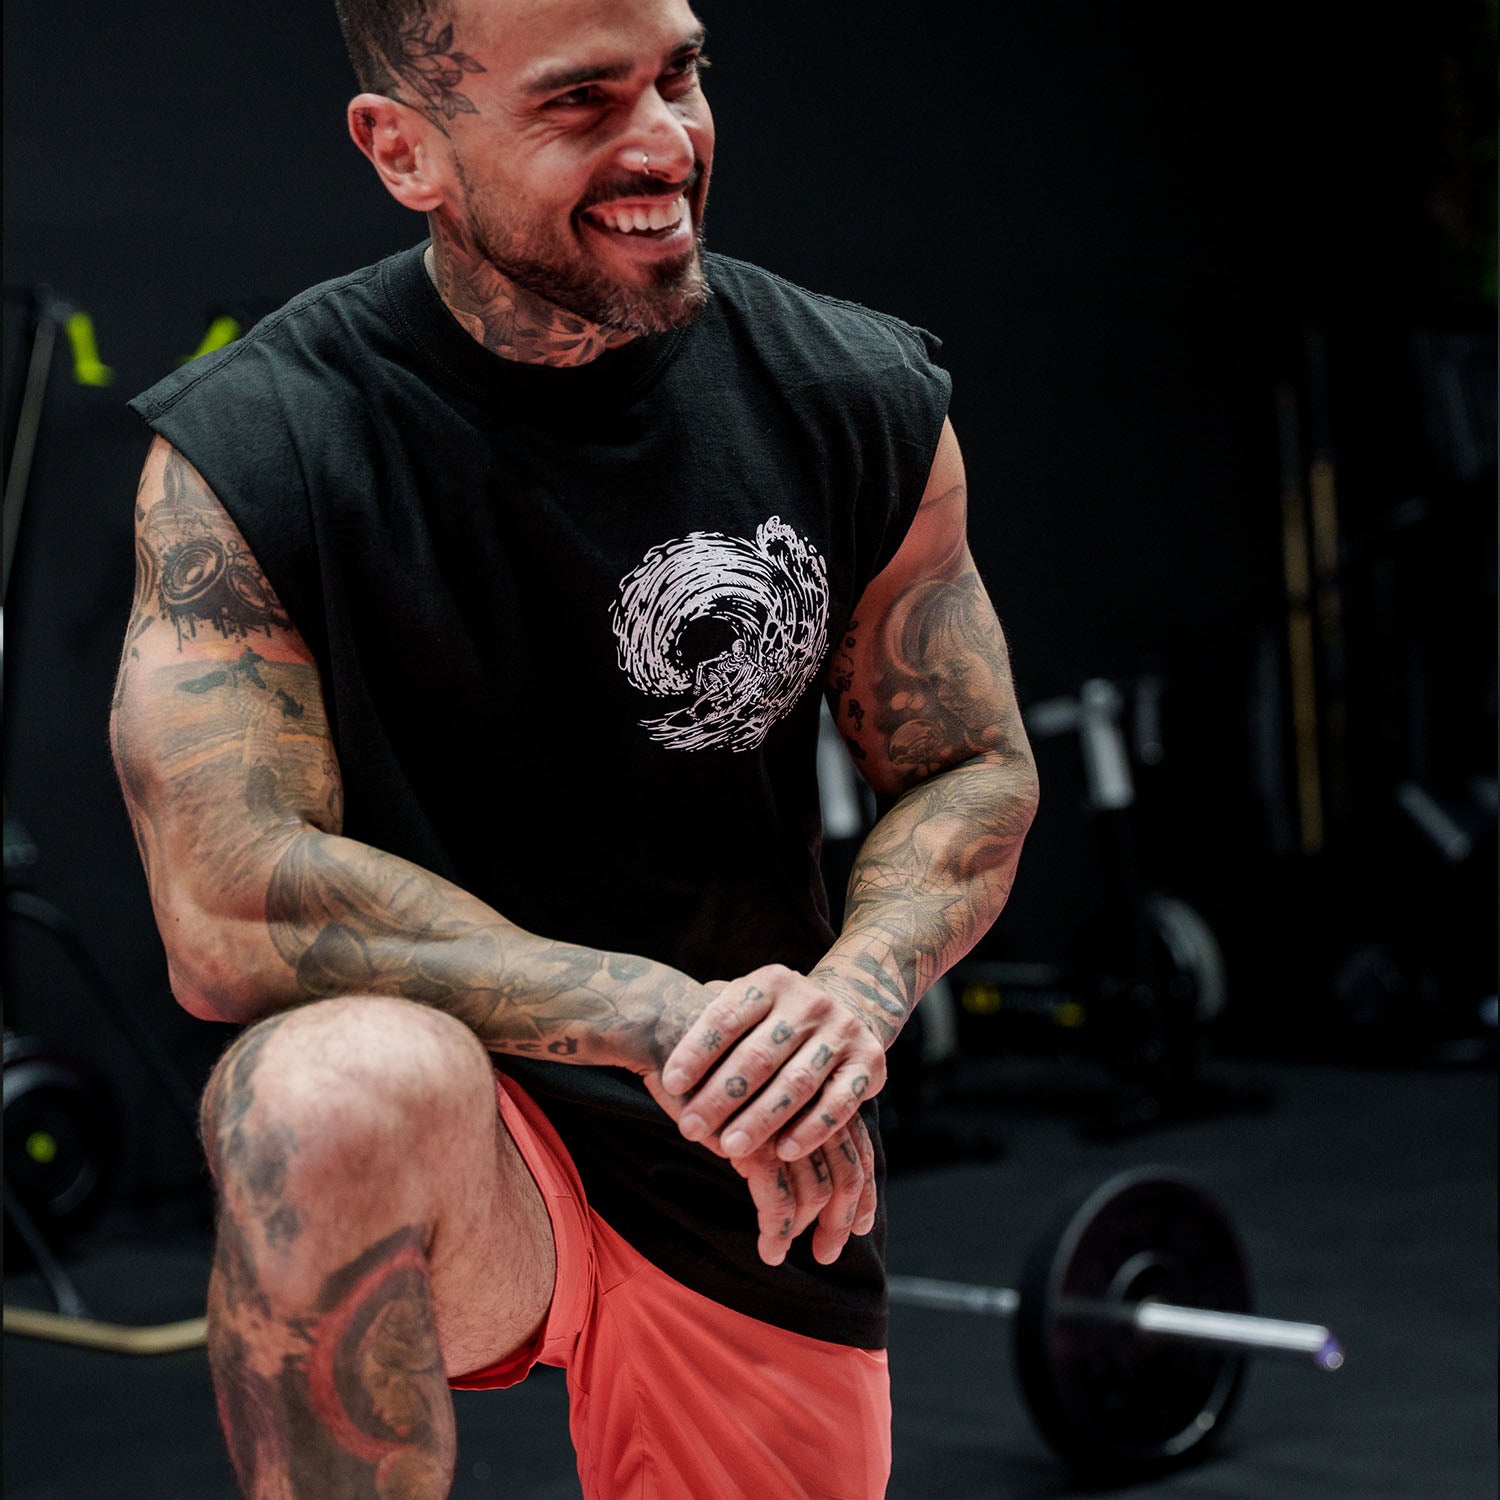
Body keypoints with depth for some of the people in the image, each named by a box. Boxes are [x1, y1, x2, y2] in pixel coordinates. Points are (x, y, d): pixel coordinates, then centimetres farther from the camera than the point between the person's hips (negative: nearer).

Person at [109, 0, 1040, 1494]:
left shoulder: (862, 404, -6)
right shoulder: (243, 453, -16)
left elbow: (975, 770, 4)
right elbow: (225, 913, -22)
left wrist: (857, 992, -17)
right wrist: (658, 1017, -26)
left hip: (751, 1173, 4)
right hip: (447, 1146, -4)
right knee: (347, 1084, -38)